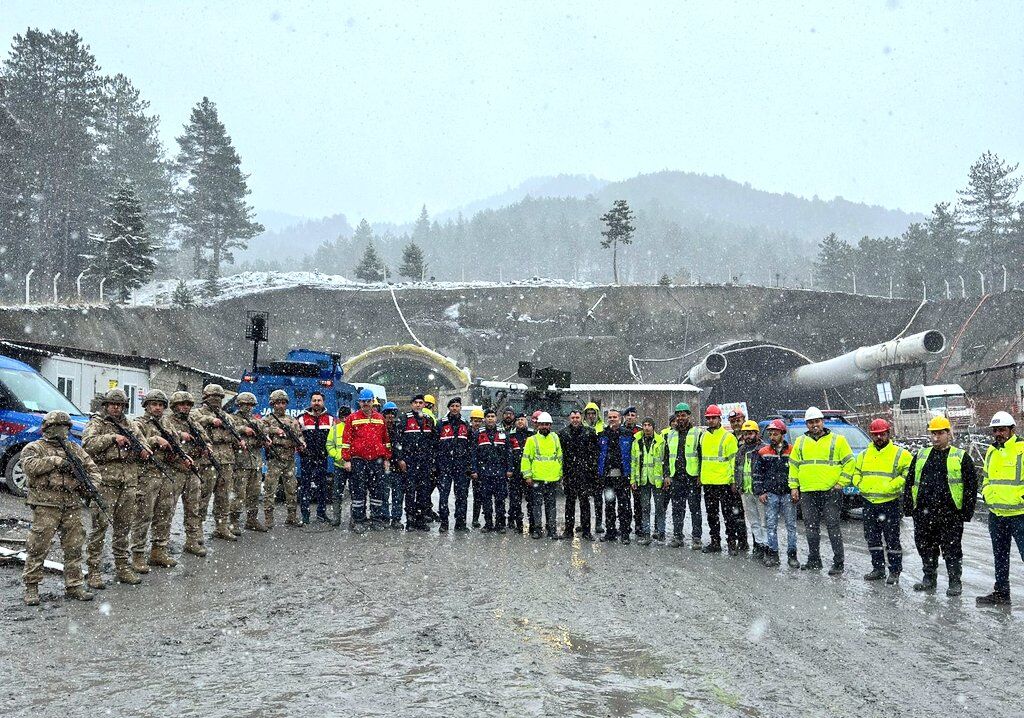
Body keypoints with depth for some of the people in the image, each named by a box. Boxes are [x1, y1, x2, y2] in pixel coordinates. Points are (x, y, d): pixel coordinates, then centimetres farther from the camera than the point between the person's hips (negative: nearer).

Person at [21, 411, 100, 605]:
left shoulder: (75, 449, 18)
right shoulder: (34, 448, 3)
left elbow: (92, 468, 17)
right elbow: (29, 466, -16)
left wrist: (92, 484, -2)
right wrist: (56, 461, -17)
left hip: (72, 506, 5)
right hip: (45, 505, -5)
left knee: (74, 547, 6)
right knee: (38, 547, -4)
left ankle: (74, 586, 14)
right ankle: (31, 588, 5)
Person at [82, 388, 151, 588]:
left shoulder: (129, 425, 19)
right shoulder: (96, 424, 3)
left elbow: (142, 441, 20)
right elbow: (88, 444, -12)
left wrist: (144, 450, -2)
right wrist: (112, 437, -18)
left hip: (129, 482, 5)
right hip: (105, 481, -5)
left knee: (124, 526, 10)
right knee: (100, 525, -6)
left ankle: (123, 568, 17)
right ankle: (94, 571, -3)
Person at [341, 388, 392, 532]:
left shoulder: (380, 418, 11)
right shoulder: (352, 418, 2)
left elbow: (386, 440, 16)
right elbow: (347, 440, 0)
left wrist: (387, 458, 13)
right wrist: (346, 460, -4)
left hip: (377, 461, 3)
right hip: (358, 460, -3)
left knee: (378, 490, 5)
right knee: (358, 490, 0)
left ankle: (377, 519, 14)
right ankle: (358, 521, 6)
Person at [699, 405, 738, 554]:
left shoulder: (728, 437, -6)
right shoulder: (703, 436, 13)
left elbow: (734, 460, -7)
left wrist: (733, 480, -12)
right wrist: (700, 477, 17)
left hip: (723, 482, -6)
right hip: (707, 482, 6)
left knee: (727, 514, -3)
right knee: (711, 515, 11)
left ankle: (732, 543, 2)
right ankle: (715, 542, 19)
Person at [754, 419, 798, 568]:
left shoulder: (792, 451, 3)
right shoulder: (763, 452, 6)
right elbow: (757, 474, 7)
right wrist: (760, 492, -1)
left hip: (788, 494, -1)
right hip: (770, 494, 1)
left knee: (791, 526, 3)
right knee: (771, 526, 2)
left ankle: (792, 555, 10)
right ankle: (772, 554, 8)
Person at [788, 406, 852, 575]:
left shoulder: (837, 440, 3)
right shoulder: (800, 442, 14)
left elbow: (849, 463, 3)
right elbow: (793, 465, 18)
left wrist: (841, 483, -5)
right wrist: (794, 486, 11)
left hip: (831, 492, -4)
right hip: (807, 492, 4)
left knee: (833, 526, -5)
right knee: (811, 528, 9)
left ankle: (838, 563, 0)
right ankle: (814, 561, 19)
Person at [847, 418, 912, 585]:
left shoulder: (900, 454, -2)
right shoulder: (864, 455, 14)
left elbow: (908, 474, -9)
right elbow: (855, 472, 22)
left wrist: (892, 485, -19)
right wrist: (861, 484, 3)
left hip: (890, 503, -5)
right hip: (869, 502, 6)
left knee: (892, 539, -2)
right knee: (872, 538, 12)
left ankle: (895, 571, 8)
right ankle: (878, 568, 23)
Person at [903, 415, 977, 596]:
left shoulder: (961, 457, 2)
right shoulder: (921, 455, 14)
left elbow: (971, 485, 0)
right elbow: (909, 482, 17)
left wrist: (966, 512, -6)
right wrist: (909, 506, 9)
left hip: (950, 514, -4)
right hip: (923, 513, 4)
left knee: (951, 550, 2)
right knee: (925, 547, 11)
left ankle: (955, 582, 13)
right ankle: (929, 578, 25)